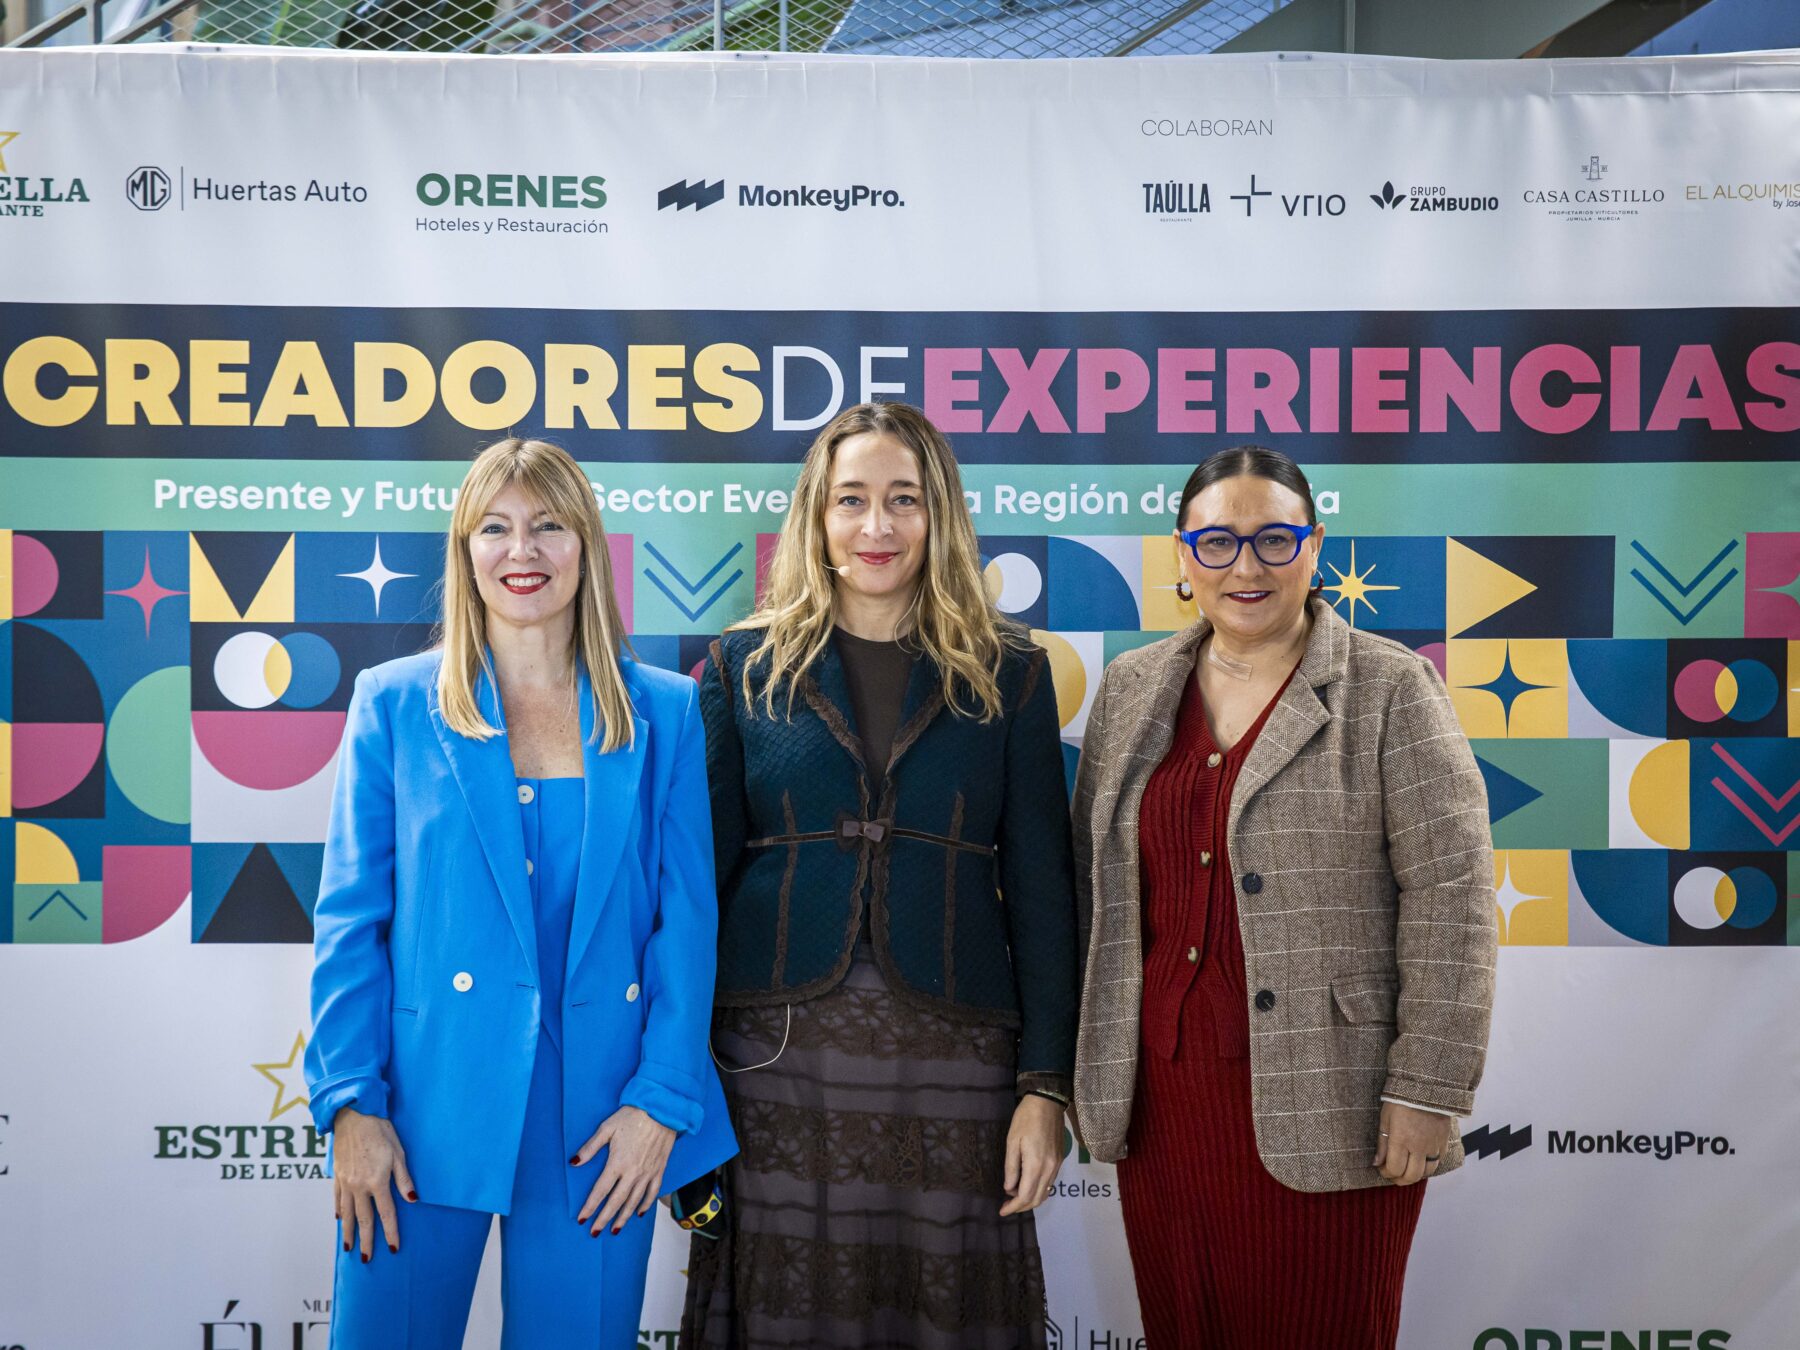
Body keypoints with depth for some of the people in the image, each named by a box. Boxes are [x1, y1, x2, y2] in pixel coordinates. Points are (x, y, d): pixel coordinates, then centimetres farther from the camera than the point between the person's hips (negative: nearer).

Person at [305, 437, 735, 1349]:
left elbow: (688, 919, 2)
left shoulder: (665, 713, 5)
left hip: (599, 1114, 1)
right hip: (429, 1099, 0)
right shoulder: (393, 703, 4)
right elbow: (350, 920, 2)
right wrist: (352, 1103, -5)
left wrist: (662, 1100, -5)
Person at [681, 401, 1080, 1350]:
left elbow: (1040, 890, 3)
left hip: (951, 1060, 0)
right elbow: (701, 873, 5)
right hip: (773, 1058, 0)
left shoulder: (1007, 675, 5)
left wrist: (1045, 1087, -3)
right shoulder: (743, 668, 6)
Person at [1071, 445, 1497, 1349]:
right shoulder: (1132, 690, 10)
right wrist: (1088, 1063, 13)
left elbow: (1450, 895, -7)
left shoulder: (1391, 690, -3)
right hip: (1161, 1103, 4)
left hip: (1320, 1109, -4)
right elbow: (1090, 879, 15)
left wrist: (1428, 1089, -12)